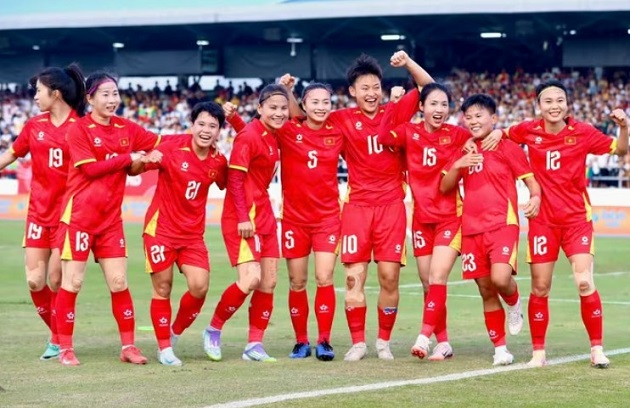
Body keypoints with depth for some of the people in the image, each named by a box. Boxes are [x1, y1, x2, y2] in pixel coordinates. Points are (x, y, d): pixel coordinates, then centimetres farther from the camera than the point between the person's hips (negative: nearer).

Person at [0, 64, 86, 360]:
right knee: (35, 280, 0)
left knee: (56, 280, -5)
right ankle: (58, 334, 19)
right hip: (38, 212, 4)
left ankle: (58, 340, 13)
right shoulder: (34, 126, 6)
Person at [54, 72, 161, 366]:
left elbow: (160, 143, 12)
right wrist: (129, 158, -13)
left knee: (119, 282, 4)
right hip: (79, 216, -5)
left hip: (110, 218, 5)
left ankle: (128, 347, 11)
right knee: (72, 283, 0)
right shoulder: (79, 129, -7)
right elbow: (90, 168, -16)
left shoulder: (126, 129, 8)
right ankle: (65, 349, 8)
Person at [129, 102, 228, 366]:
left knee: (200, 287, -10)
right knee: (163, 289, 0)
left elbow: (226, 185, 19)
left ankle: (175, 333, 16)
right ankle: (164, 348, 14)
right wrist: (144, 160, -30)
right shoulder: (174, 146, -13)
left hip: (193, 232, 3)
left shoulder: (218, 161, -1)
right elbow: (134, 170, -8)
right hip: (161, 227, -3)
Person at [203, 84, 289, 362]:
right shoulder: (248, 136, -14)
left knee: (269, 282, 6)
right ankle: (213, 330, 3)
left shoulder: (273, 136, 9)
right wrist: (243, 217, -21)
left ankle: (254, 345, 13)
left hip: (264, 214, 9)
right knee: (250, 279, -17)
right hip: (243, 217, -9)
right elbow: (235, 179, -17)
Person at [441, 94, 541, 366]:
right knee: (486, 292, 5)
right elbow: (445, 187, 11)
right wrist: (458, 166, -8)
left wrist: (535, 198, -20)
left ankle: (515, 306, 9)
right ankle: (500, 348, 14)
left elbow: (531, 180, 2)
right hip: (472, 229, 5)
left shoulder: (508, 148, 0)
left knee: (500, 278, -25)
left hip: (503, 224, -4)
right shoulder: (464, 152, 13)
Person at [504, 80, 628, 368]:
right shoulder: (529, 131, -2)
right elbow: (501, 135, 18)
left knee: (584, 282, -12)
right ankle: (538, 352, 15)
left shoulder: (582, 133, -6)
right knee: (540, 288, 4)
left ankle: (597, 349, 0)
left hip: (577, 217, -1)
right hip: (543, 219, 1)